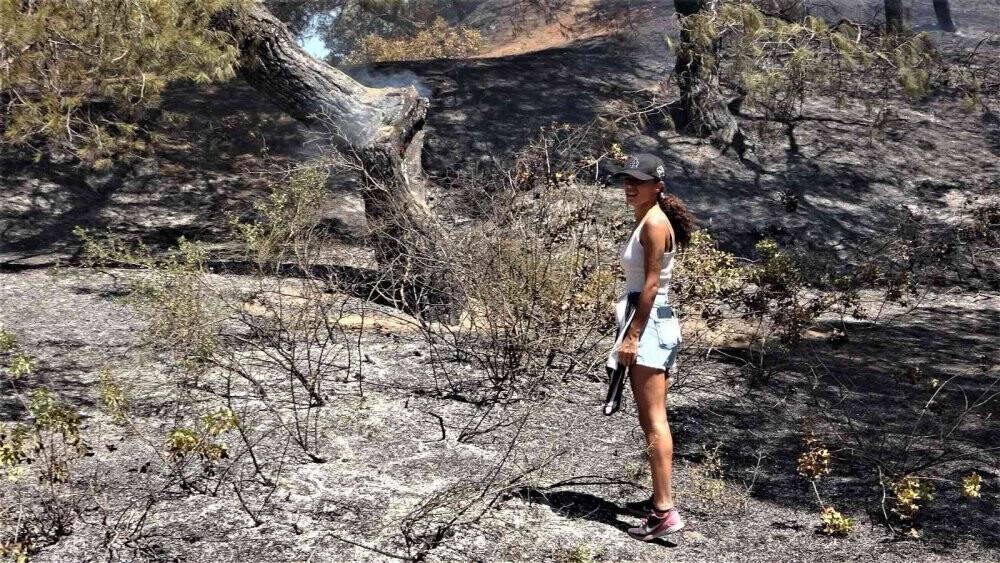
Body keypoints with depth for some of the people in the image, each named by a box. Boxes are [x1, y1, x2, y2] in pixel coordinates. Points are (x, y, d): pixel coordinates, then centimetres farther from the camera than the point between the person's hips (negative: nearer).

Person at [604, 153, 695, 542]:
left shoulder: (654, 222, -13)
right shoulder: (648, 221, 17)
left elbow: (652, 283, -19)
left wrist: (632, 335, -21)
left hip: (649, 323, -10)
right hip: (649, 321, 10)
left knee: (654, 420, -12)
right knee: (650, 419, 15)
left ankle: (665, 511, -12)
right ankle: (658, 498, 24)